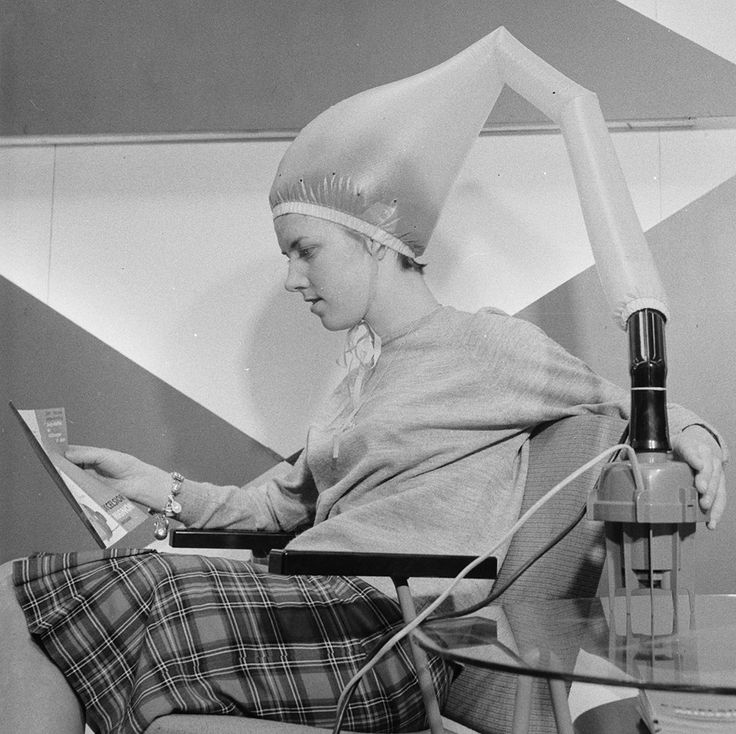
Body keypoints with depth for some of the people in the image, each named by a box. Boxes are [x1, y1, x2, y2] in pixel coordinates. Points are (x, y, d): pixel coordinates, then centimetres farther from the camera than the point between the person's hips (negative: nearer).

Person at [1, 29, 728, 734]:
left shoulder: (484, 342, 2)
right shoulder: (361, 378, 25)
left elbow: (623, 406, 10)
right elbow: (284, 504, 23)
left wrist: (690, 431, -11)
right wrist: (167, 489, 12)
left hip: (384, 629, -8)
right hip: (312, 609, 8)